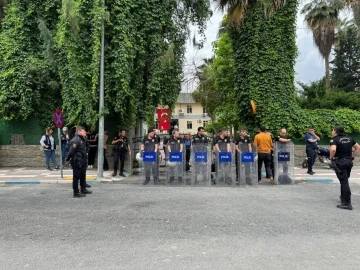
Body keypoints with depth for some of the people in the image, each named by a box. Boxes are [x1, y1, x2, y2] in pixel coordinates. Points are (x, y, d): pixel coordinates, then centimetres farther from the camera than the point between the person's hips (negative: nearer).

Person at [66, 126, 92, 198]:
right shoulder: (75, 140, -18)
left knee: (83, 176, 20)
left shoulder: (83, 139, 13)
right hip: (77, 162, -10)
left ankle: (83, 189, 34)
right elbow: (71, 151, -23)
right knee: (76, 177, -1)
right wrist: (68, 158, -15)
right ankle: (76, 193, 7)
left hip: (83, 162, 10)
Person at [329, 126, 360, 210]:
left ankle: (347, 203, -7)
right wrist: (352, 156, 15)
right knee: (345, 180, 21)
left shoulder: (334, 140, -11)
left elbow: (333, 149, -29)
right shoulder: (349, 138, 11)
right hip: (349, 161, 7)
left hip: (340, 162, -7)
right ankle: (343, 197, 34)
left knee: (344, 182, -7)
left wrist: (331, 157, -12)